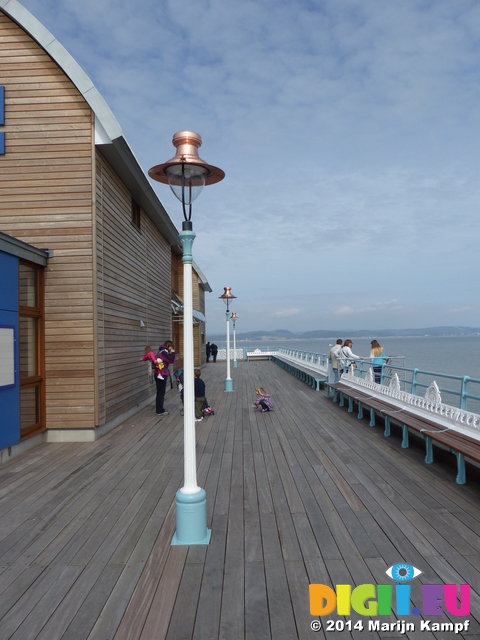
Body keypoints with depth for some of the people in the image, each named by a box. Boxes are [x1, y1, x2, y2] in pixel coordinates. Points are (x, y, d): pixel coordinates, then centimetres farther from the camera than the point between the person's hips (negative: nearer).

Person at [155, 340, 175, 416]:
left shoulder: (162, 351, 16)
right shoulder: (163, 352, -15)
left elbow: (169, 361, 16)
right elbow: (171, 361, -19)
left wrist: (170, 354, 6)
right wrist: (172, 353, -6)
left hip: (159, 375, 10)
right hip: (161, 375, -10)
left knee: (160, 393, 16)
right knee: (161, 393, -3)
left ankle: (159, 409, 24)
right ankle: (160, 411, 4)